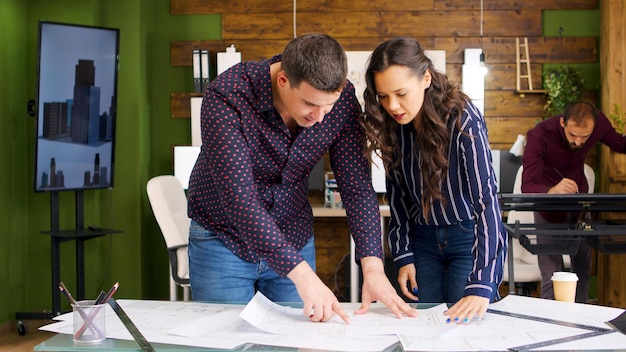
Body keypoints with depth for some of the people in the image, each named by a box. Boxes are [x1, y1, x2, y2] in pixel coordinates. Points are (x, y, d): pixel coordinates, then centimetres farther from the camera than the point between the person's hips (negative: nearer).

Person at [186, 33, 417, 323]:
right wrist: (301, 274, -40)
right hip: (223, 241, -3)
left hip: (294, 239, 3)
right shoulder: (225, 96, -29)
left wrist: (373, 266, -26)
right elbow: (238, 197, -34)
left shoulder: (342, 98, -16)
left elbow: (356, 185, -13)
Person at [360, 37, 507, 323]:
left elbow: (486, 198, -30)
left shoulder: (463, 119, -24)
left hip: (471, 237, -4)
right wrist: (402, 255, -1)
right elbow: (397, 195, 6)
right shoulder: (392, 126, -7)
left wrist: (481, 286, -37)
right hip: (423, 240, 5)